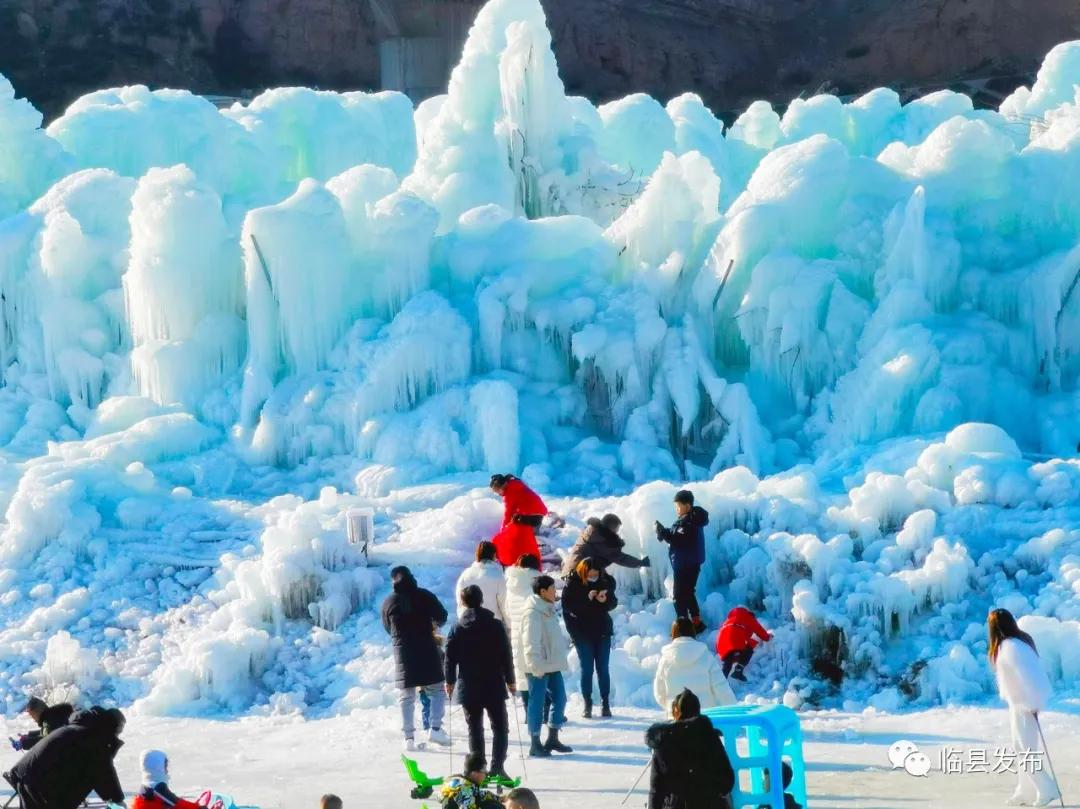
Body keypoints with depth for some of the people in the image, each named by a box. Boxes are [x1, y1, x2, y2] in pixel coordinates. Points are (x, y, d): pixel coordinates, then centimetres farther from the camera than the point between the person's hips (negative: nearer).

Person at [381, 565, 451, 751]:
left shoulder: (388, 602, 3)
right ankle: (435, 728, -7)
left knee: (406, 696, 7)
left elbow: (388, 628, 13)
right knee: (437, 690, 9)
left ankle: (409, 737, 2)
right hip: (427, 650, -2)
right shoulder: (425, 595, -3)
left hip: (403, 652, 2)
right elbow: (441, 617, 0)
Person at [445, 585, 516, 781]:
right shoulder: (495, 626, -4)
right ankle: (497, 767, -8)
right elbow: (507, 655, -2)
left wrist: (450, 681, 12)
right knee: (500, 727, 6)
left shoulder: (458, 629, -4)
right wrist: (510, 680, 9)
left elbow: (450, 657, -2)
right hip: (494, 687, -1)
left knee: (475, 729, 9)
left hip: (469, 688, 1)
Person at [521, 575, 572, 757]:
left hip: (552, 665, 10)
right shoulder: (533, 613, -18)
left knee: (560, 698, 12)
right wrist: (536, 666, -25)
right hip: (538, 668, -10)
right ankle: (535, 744, 7)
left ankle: (553, 739, 23)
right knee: (537, 703, -1)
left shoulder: (549, 610, 13)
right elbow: (531, 643, -23)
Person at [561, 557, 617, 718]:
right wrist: (587, 598, -27)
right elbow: (567, 605, -17)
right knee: (587, 669, 1)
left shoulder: (605, 581, -2)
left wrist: (605, 600, -19)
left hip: (602, 631, 2)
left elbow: (613, 603, 4)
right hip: (582, 632, -2)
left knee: (603, 668, 4)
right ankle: (587, 704, 8)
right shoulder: (572, 583, -10)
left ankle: (605, 703, 11)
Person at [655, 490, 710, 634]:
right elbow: (678, 536, 13)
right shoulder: (690, 519, 13)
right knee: (688, 593, 20)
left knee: (680, 595, -7)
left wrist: (663, 532, -28)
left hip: (686, 564, -11)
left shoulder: (690, 521, -20)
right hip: (686, 563, 11)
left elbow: (680, 540, -30)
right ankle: (696, 623, 28)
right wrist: (664, 532, -2)